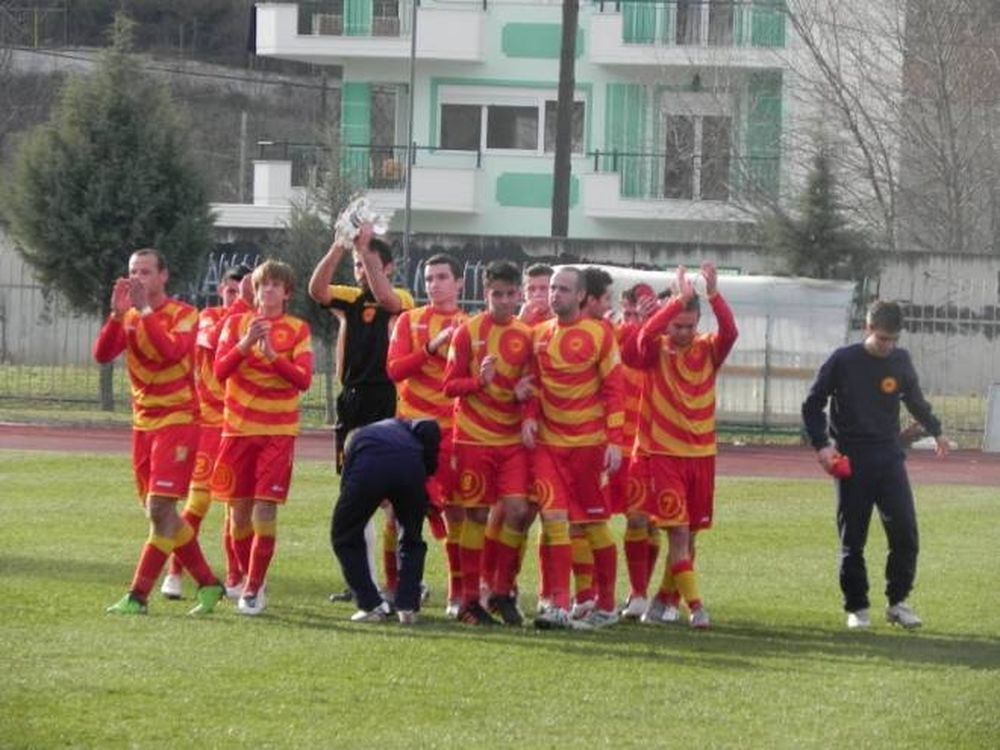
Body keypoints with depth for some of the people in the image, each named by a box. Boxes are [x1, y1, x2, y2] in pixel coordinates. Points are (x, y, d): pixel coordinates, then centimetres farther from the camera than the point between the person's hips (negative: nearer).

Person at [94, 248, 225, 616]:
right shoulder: (129, 317, 9)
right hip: (143, 423, 7)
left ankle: (137, 597, -14)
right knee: (158, 512, 11)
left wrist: (145, 311, -25)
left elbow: (172, 350, -28)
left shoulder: (184, 315, -8)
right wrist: (117, 314, -17)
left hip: (177, 421, -7)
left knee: (160, 509, -13)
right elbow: (101, 354, -5)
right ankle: (208, 584, 22)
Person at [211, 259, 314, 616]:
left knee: (265, 509, -11)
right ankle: (249, 579, 22)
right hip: (238, 427, 2)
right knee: (239, 510, 4)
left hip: (277, 432, -2)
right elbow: (220, 371, -4)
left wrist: (273, 355, -21)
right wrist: (245, 345, -19)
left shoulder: (298, 330, 2)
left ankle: (254, 590, -7)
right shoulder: (236, 323, 7)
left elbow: (304, 379, -7)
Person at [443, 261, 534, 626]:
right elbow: (450, 385, -3)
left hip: (513, 439, 3)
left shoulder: (525, 336, 6)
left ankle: (501, 591, 7)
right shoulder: (468, 332, -2)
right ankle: (469, 600, 8)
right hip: (473, 438, -3)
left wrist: (524, 393, -7)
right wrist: (480, 380, -20)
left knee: (517, 510, -9)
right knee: (476, 514, 0)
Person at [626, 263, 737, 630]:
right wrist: (680, 300, -32)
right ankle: (695, 606, -14)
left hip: (701, 454, 4)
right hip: (662, 454, -4)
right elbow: (648, 333, -25)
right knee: (677, 532, -12)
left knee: (689, 534, 11)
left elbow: (730, 332, -16)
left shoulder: (707, 351, 3)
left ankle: (666, 599, 26)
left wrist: (714, 296, -30)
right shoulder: (655, 351, -3)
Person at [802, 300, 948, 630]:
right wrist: (821, 445, -11)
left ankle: (898, 602, 6)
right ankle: (857, 608, 12)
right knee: (852, 540, 2)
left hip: (889, 458, 3)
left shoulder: (900, 361, 2)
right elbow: (812, 405, 0)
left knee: (905, 532, -6)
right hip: (852, 462, -3)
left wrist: (935, 431, 35)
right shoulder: (843, 361, -7)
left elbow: (915, 400, 22)